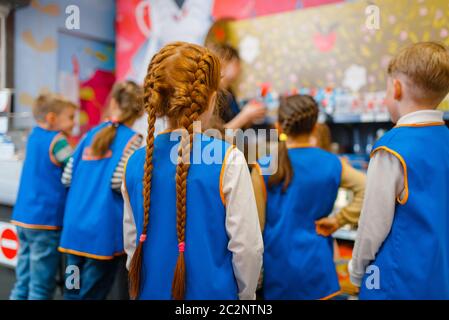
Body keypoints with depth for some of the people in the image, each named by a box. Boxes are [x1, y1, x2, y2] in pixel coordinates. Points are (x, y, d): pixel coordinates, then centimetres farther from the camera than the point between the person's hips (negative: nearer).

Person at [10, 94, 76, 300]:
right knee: (41, 289, 2)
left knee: (22, 284, 14)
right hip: (45, 221, -8)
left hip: (23, 219, 8)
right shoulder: (57, 140, -12)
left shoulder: (34, 136, 11)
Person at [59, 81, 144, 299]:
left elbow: (67, 178, 9)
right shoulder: (133, 140, -6)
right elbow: (118, 182, -16)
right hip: (102, 232, -5)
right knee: (92, 294, 7)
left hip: (74, 227, 5)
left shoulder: (92, 134, 9)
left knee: (72, 293, 17)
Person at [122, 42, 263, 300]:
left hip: (150, 291, 3)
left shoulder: (136, 162, -6)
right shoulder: (228, 159, -18)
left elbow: (132, 244, 2)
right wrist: (247, 293, 2)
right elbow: (247, 246, -15)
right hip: (212, 291, -3)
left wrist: (147, 287, 16)